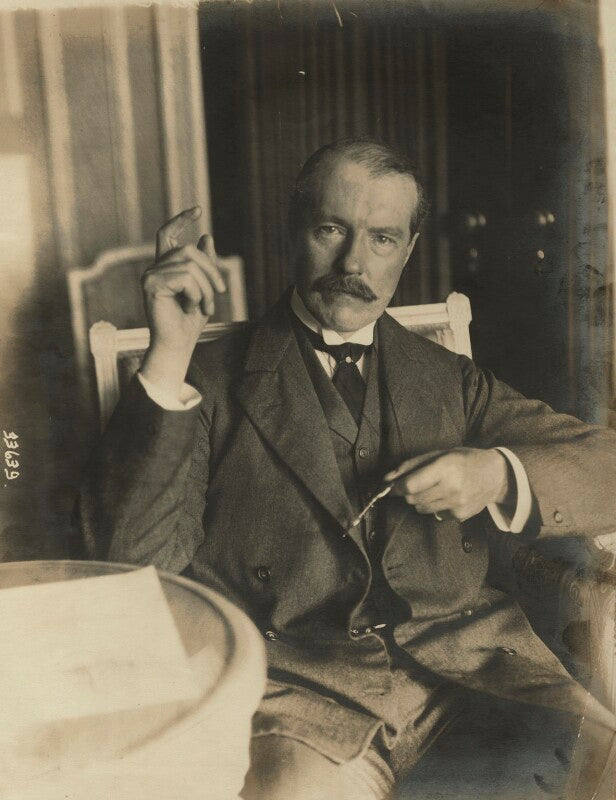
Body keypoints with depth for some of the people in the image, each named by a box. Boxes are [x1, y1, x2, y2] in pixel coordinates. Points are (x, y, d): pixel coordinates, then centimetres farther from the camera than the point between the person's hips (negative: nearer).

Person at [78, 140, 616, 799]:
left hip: (467, 658, 4)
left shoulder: (450, 381, 17)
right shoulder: (210, 379, 6)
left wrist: (499, 476, -8)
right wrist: (168, 358, -14)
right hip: (295, 677, -3)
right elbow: (130, 558, -6)